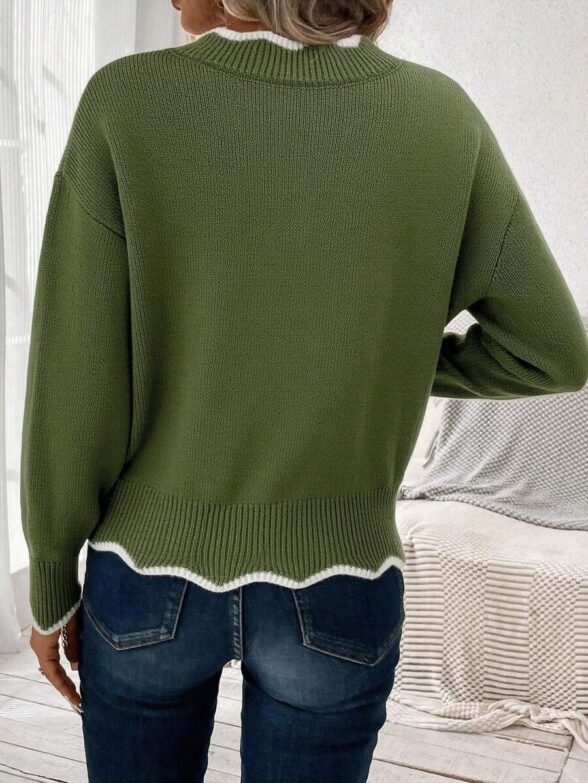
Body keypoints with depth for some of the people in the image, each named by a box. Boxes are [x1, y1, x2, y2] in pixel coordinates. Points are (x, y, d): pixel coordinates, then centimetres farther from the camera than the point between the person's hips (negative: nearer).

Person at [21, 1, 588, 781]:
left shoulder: (126, 103, -16)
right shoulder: (441, 116, -10)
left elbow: (72, 390, -13)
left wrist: (50, 589, 2)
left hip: (153, 582, 0)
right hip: (334, 596, 1)